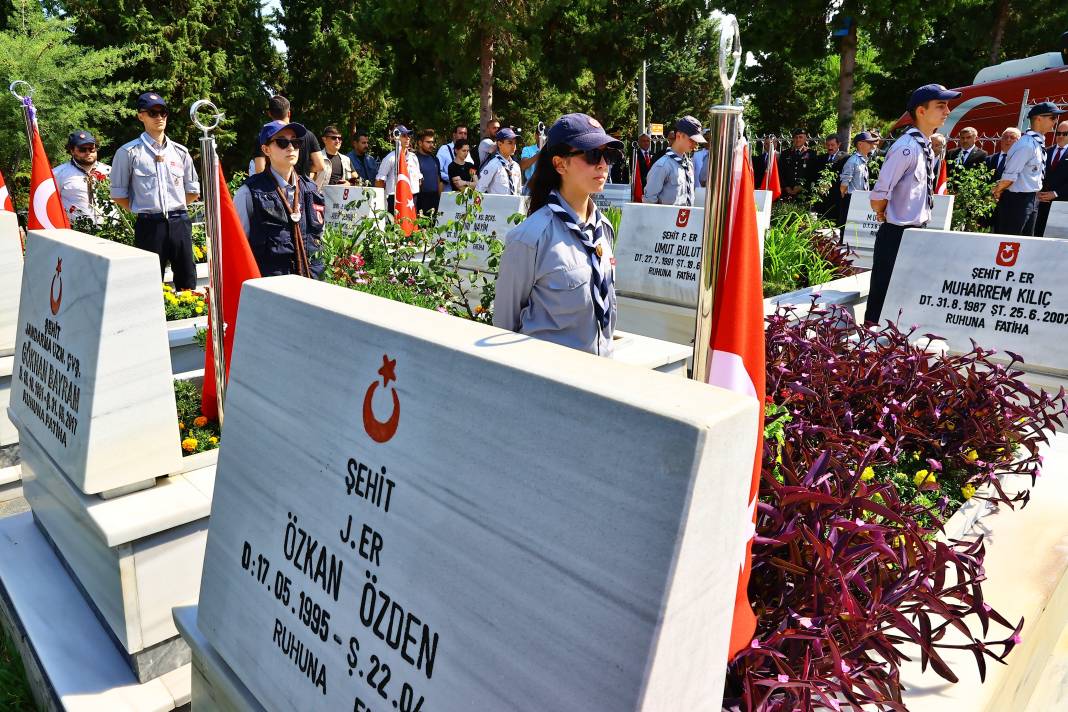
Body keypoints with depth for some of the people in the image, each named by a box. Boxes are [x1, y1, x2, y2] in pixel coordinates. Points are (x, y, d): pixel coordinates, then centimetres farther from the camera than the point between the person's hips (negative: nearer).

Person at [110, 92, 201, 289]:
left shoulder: (180, 152, 12)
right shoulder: (129, 152, 1)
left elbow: (193, 192, 18)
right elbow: (118, 195, 5)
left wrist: (174, 207, 10)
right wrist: (143, 210, 3)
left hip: (180, 223, 3)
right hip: (149, 226, -3)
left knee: (187, 284, 5)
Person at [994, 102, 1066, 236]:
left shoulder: (1039, 142, 10)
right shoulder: (1027, 144, -19)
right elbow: (1009, 176, -21)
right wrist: (997, 193, -8)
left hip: (1032, 199, 9)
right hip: (1017, 200, -9)